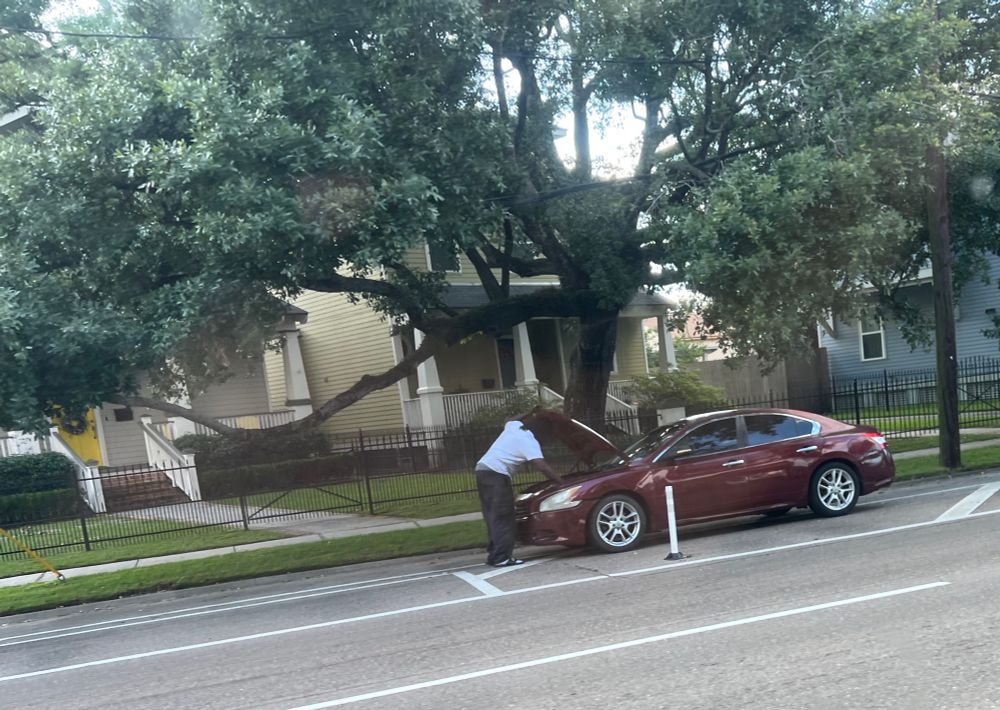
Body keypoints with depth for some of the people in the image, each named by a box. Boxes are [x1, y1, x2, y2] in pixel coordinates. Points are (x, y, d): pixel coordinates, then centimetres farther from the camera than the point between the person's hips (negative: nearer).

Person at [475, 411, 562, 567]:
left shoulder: (513, 426, 15)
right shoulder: (529, 441, -7)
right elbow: (542, 466, -17)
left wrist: (531, 414, 38)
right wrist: (561, 482, -14)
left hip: (482, 470, 9)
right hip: (496, 475, -9)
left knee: (494, 517, 12)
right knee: (503, 518, -7)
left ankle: (494, 554, 14)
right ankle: (502, 557, -10)